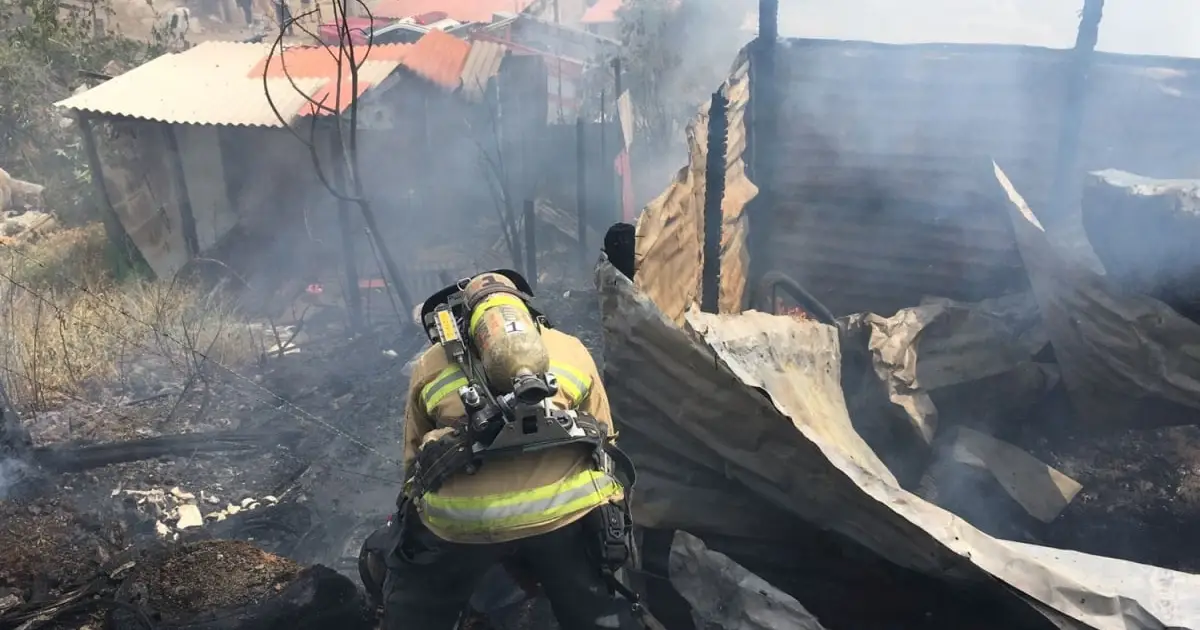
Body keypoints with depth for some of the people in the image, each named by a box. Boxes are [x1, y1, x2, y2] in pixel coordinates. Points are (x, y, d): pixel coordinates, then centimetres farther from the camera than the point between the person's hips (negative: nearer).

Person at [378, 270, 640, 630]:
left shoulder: (430, 363, 22)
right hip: (564, 511, 1)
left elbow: (413, 459, 27)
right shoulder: (572, 350, 22)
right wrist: (612, 509, 34)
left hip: (458, 520, 0)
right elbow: (603, 442, 24)